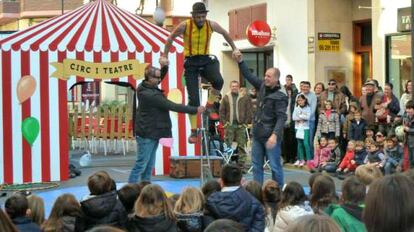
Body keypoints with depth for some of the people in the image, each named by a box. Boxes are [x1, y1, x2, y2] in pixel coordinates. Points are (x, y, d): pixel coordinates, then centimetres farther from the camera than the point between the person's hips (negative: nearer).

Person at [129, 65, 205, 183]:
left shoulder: (145, 87, 3)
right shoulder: (150, 95, -24)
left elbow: (161, 75, 17)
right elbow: (172, 106, -23)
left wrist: (165, 66, -5)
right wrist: (195, 110, -19)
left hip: (152, 133, 10)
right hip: (147, 134, -10)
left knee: (149, 165, 12)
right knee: (141, 165, -6)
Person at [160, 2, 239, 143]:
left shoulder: (211, 25, -6)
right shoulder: (185, 26, -13)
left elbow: (224, 33, 15)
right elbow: (171, 38, 3)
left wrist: (234, 48, 19)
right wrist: (164, 56, 2)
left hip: (206, 60, 2)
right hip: (191, 62, -2)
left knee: (218, 81, -31)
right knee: (193, 99, -6)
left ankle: (209, 106, -4)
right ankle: (193, 131, 6)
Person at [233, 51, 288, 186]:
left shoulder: (279, 97, -16)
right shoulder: (262, 86, 6)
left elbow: (281, 118, -22)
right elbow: (249, 76, 15)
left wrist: (275, 134, -33)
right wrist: (240, 62, 6)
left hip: (271, 137, -8)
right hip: (258, 134, 8)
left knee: (275, 166, -2)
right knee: (256, 166, 12)